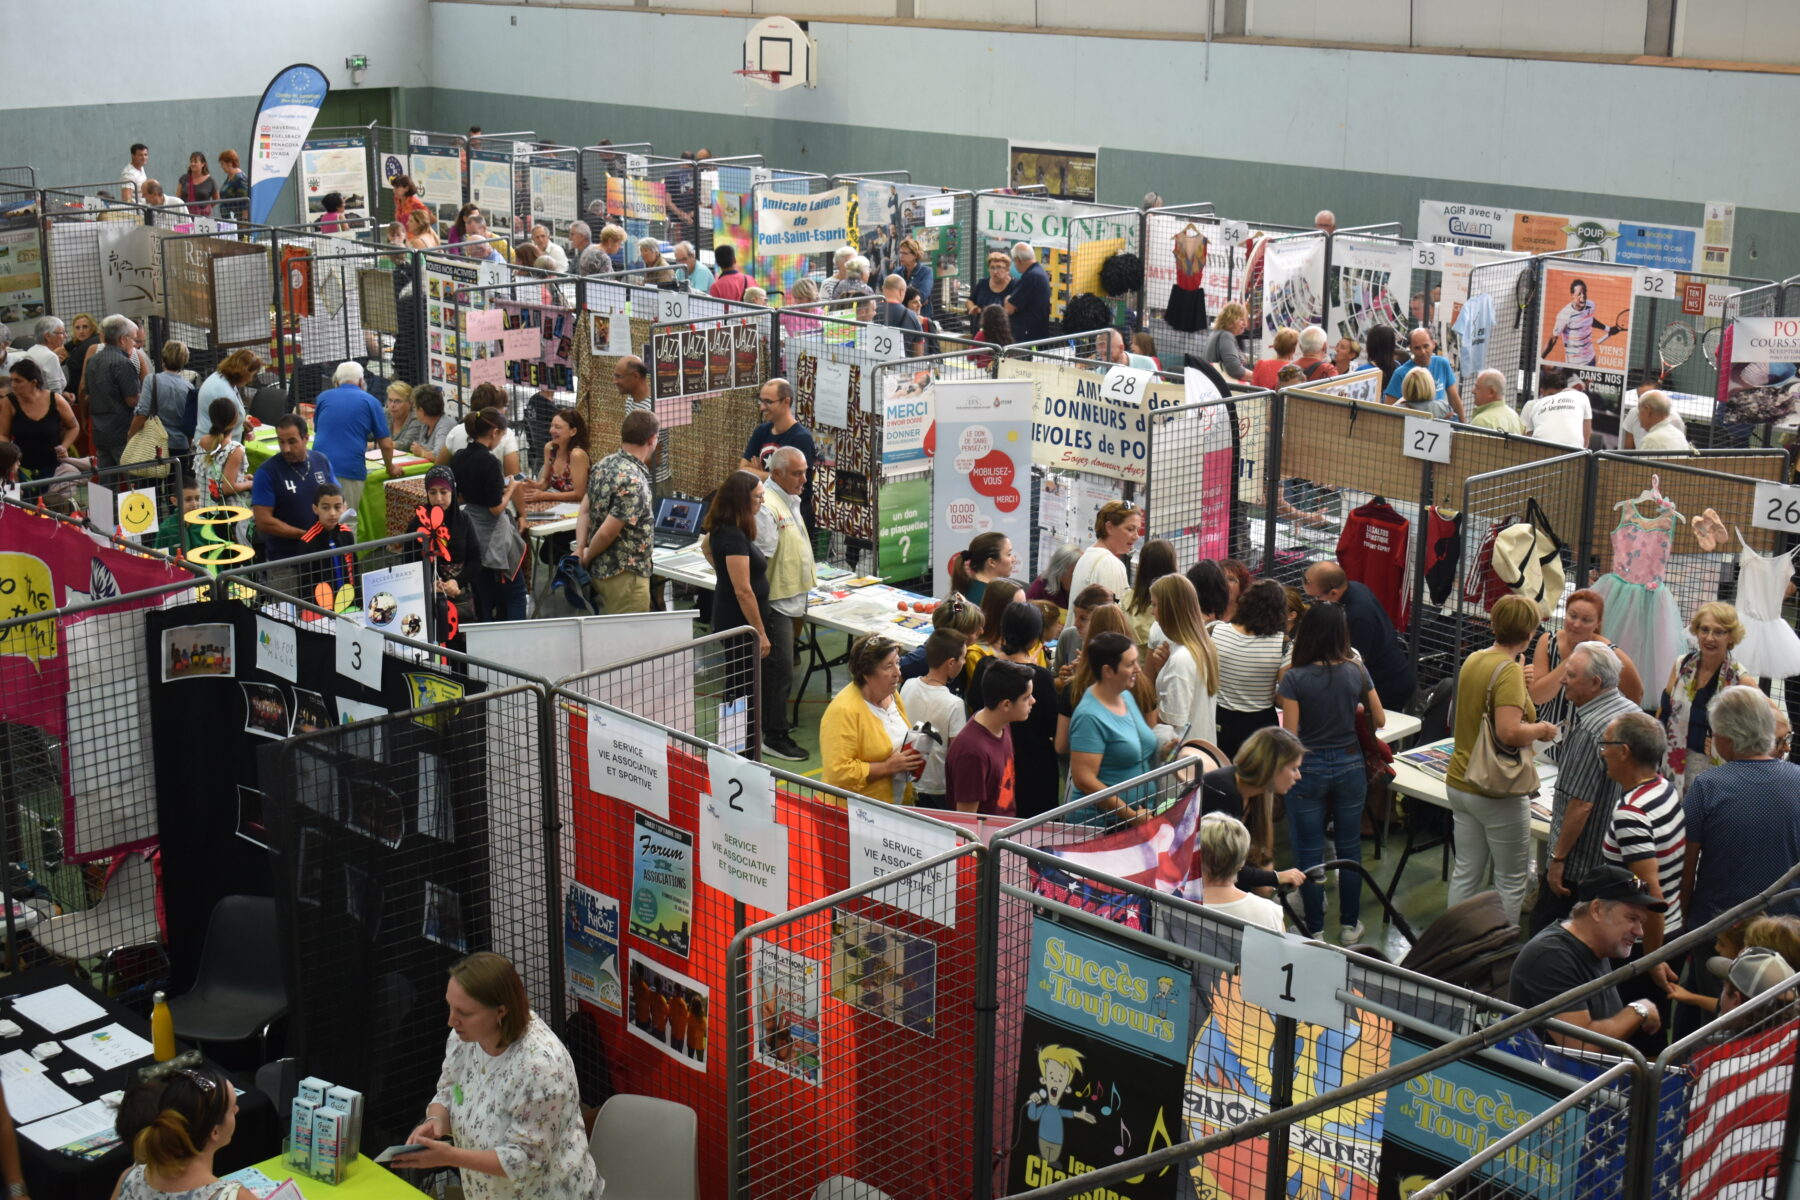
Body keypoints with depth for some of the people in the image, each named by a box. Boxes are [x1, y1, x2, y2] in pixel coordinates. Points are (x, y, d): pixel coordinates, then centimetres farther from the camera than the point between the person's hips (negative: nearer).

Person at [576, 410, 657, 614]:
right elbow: (607, 532, -23)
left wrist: (580, 550, 1)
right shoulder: (633, 481, -24)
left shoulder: (603, 465, 4)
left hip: (600, 569, 9)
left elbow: (585, 511, 9)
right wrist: (587, 556, -7)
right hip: (625, 576, -9)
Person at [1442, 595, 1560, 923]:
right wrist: (1541, 730, -13)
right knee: (1511, 881, 6)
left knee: (1465, 873, 15)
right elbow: (1509, 732, -31)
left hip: (1459, 783, 8)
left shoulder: (1473, 660, 6)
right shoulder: (1509, 671, -20)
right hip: (1497, 792, -8)